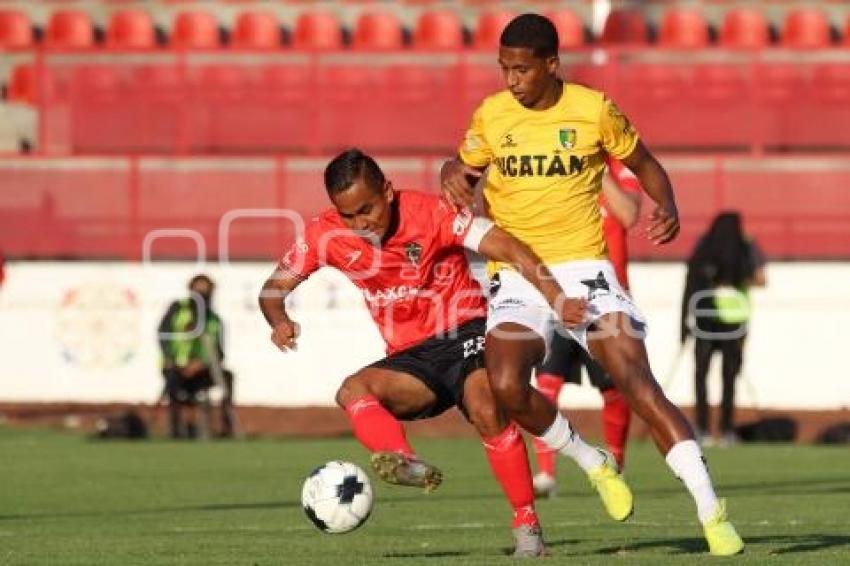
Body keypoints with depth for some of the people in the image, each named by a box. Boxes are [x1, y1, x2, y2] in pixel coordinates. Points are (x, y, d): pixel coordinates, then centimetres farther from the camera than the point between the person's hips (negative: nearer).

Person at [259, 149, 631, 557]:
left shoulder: (431, 213, -16)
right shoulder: (326, 236, -6)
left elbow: (509, 249, -21)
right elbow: (273, 289, 1)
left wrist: (557, 301, -33)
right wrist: (280, 321, -24)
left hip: (464, 331, -4)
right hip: (409, 358, 4)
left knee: (486, 411, -30)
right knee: (352, 391, -26)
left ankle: (527, 527, -18)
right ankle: (407, 464, -53)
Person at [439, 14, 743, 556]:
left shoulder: (594, 109, -2)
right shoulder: (491, 116, 4)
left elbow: (644, 164, 12)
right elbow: (464, 168, 21)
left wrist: (667, 207, -8)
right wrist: (452, 173, -3)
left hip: (584, 268, -2)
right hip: (517, 276, 2)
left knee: (637, 383, -18)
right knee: (506, 386, -24)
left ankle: (711, 512, -19)